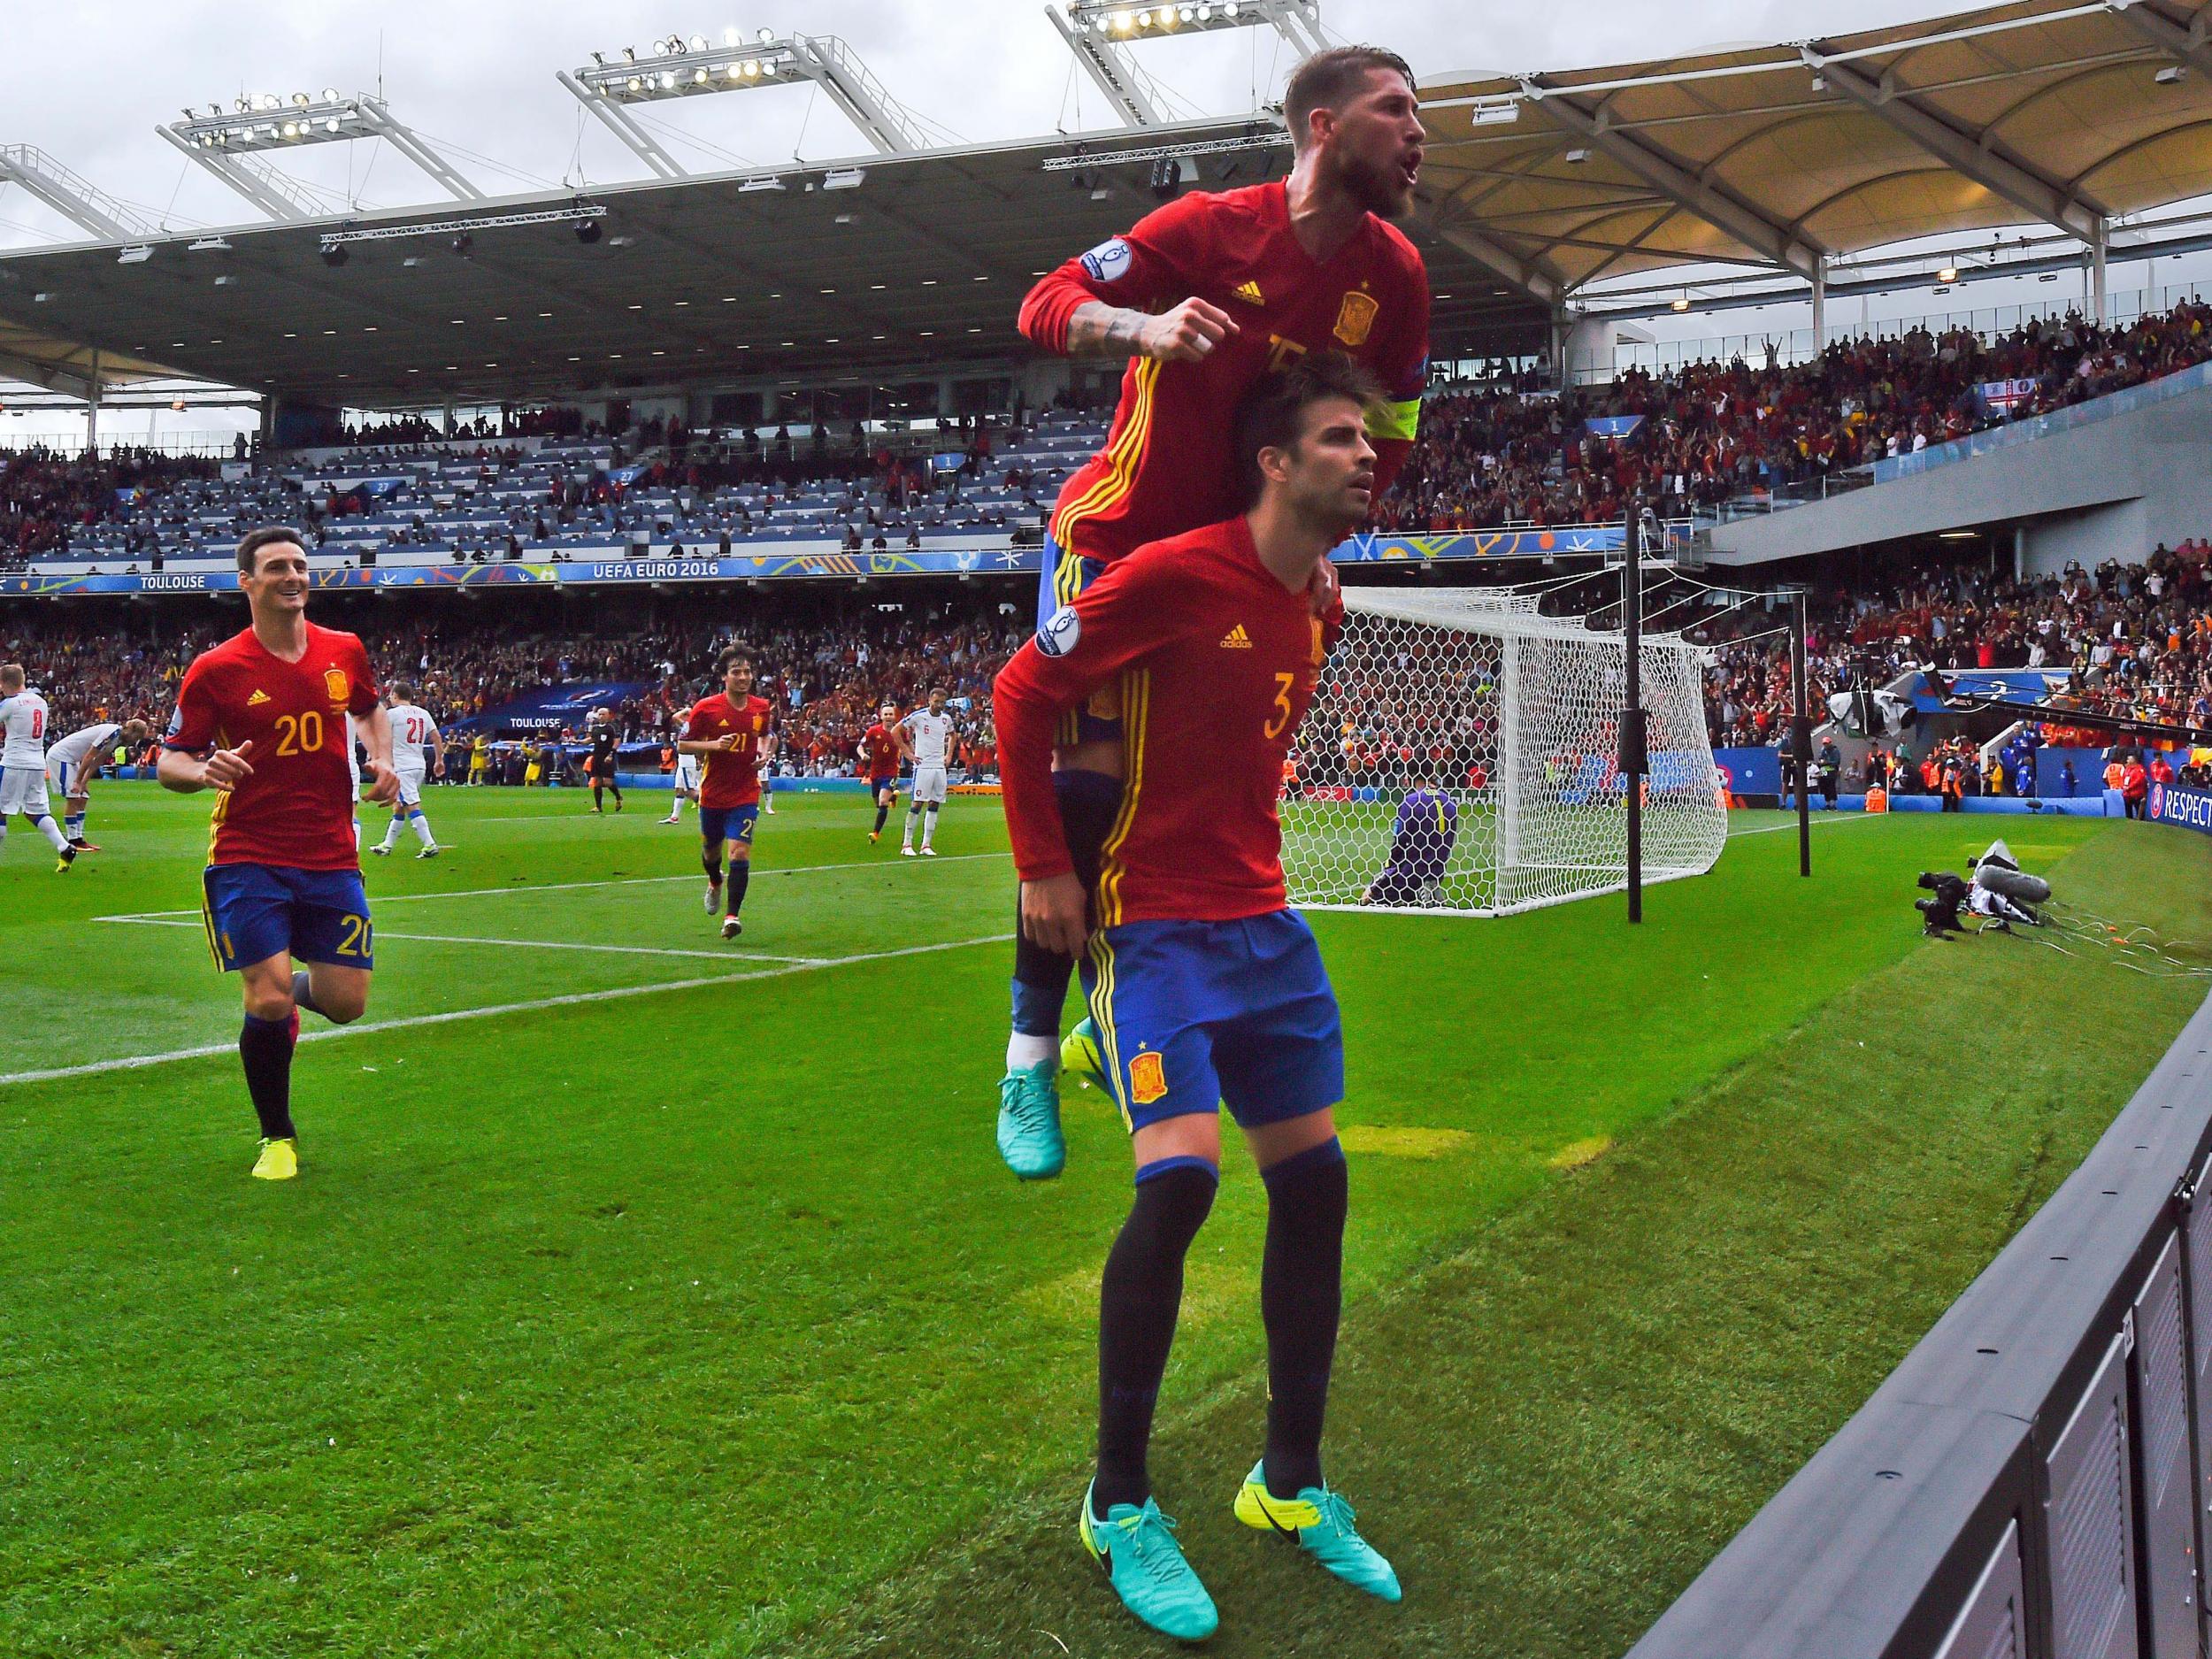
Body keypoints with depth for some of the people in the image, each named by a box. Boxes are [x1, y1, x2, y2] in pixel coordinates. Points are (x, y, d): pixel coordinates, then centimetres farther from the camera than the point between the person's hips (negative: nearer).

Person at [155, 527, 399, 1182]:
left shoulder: (344, 652, 4)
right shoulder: (215, 669, -7)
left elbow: (371, 709, 25)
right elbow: (170, 761, -1)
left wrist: (382, 763, 5)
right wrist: (205, 770, -24)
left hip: (331, 858, 3)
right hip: (248, 858, -3)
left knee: (346, 1002, 1)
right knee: (268, 999, -12)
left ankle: (292, 994, 41)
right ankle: (277, 1139, 13)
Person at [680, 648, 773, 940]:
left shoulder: (761, 707, -2)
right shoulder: (706, 707, -12)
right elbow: (682, 746, -6)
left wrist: (763, 754, -1)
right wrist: (713, 745, -21)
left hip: (745, 795, 0)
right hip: (713, 794, 0)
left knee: (740, 852, -17)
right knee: (710, 850, 20)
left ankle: (732, 916, -12)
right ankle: (715, 883, 54)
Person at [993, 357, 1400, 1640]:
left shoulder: (1320, 608, 9)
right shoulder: (1179, 573, -15)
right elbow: (1024, 691, -10)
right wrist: (1044, 867, -11)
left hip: (1264, 921, 8)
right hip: (1154, 926, -8)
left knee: (1314, 1180, 6)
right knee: (1180, 1177, -19)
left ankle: (1292, 1484, 22)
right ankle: (1119, 1504, 1)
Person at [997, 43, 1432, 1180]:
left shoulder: (1394, 275, -3)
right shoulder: (1213, 226, -16)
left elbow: (1387, 437, 8)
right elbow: (1046, 306, -14)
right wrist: (1142, 326, -35)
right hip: (1114, 535, -5)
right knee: (1089, 775, -16)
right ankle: (1031, 1057, -7)